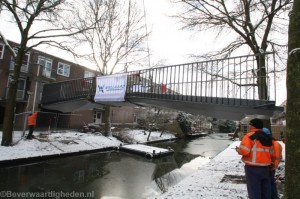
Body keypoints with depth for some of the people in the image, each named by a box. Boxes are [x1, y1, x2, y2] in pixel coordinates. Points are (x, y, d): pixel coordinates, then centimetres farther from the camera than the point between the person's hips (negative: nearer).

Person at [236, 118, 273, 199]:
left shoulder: (249, 136, -12)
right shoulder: (267, 138, 11)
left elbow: (244, 151, -20)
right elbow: (271, 153, 14)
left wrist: (238, 150, -1)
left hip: (253, 168, -7)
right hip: (265, 168, 7)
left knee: (254, 191, 3)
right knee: (265, 191, 18)